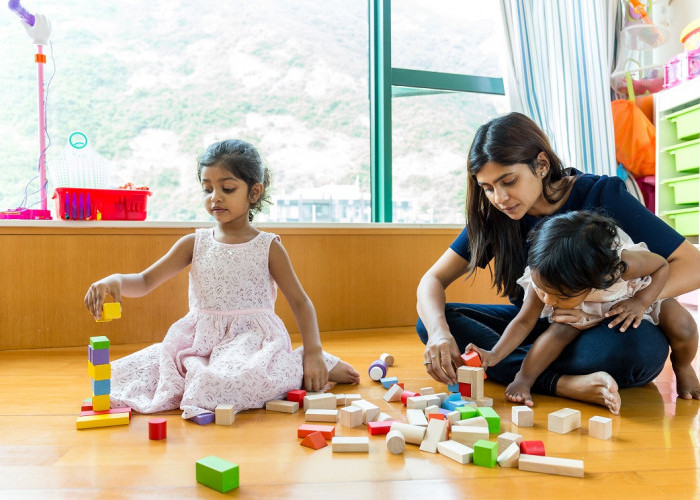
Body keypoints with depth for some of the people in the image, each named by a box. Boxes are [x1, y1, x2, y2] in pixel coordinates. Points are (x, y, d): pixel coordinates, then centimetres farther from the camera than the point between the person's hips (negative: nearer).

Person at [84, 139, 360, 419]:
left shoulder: (268, 247, -1)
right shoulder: (194, 244, 6)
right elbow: (145, 282, 1)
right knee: (123, 374, -8)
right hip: (199, 341, 5)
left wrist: (313, 354, -10)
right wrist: (115, 280, -22)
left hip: (252, 340, -4)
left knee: (235, 381, -38)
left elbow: (300, 302, 2)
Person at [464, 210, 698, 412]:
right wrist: (494, 356, -35)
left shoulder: (623, 265, -43)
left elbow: (662, 265, -21)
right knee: (562, 328, -30)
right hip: (583, 314, 1)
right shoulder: (542, 279, -34)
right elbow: (524, 322, -23)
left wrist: (641, 302, -34)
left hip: (629, 301, 0)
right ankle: (523, 379, -11)